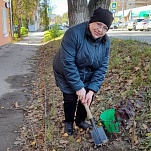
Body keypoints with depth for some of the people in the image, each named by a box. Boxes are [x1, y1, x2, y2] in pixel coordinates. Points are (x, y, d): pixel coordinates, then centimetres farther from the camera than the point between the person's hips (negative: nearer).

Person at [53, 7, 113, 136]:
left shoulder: (106, 41, -14)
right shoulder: (74, 34, -31)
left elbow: (102, 68, -13)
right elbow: (68, 63, -32)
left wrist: (92, 90, -21)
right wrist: (78, 87, -30)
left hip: (88, 77, 5)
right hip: (68, 75, -4)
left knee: (88, 98, 7)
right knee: (71, 99, -1)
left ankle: (80, 120, 34)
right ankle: (69, 122, 27)